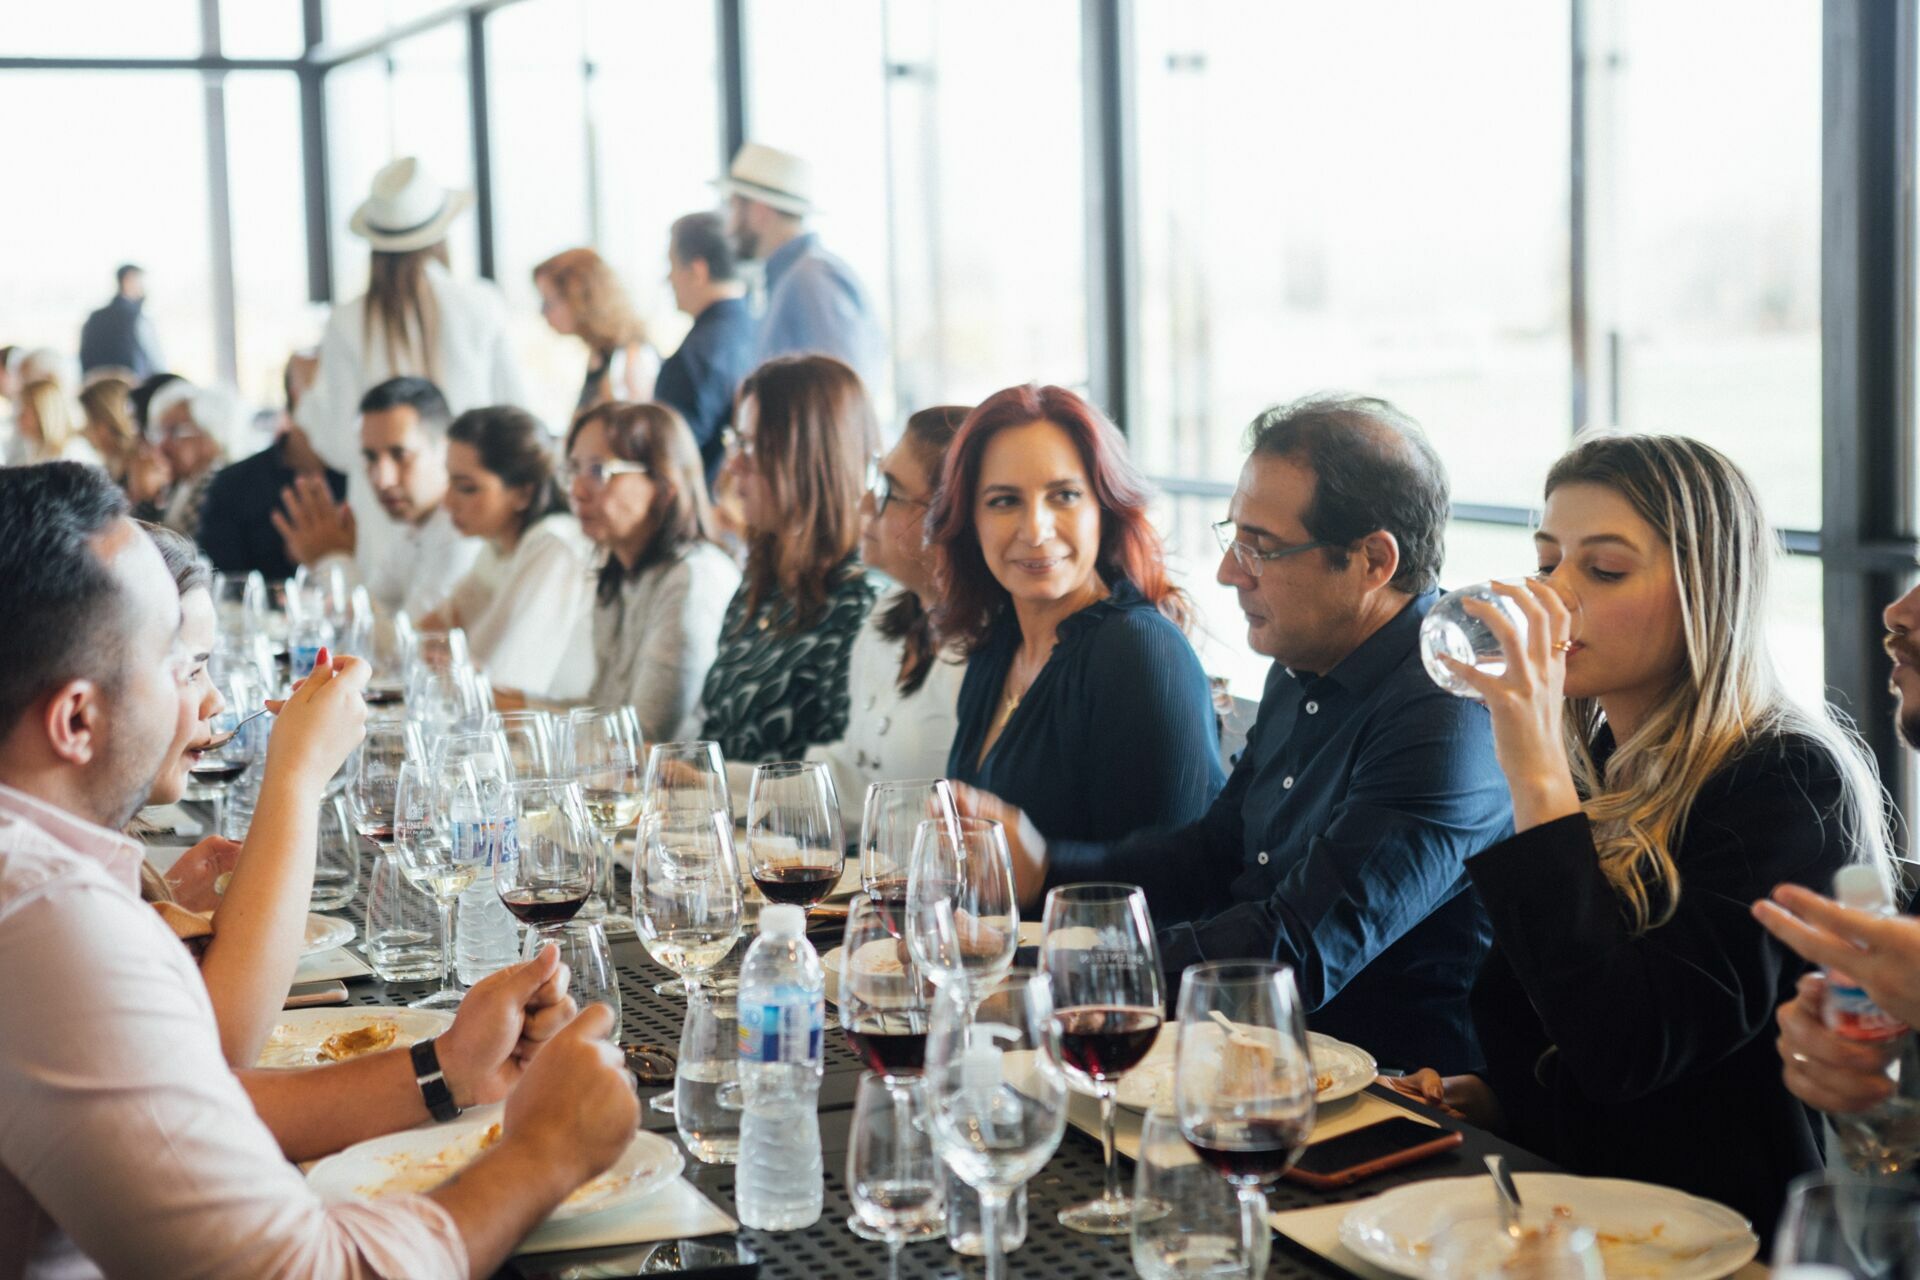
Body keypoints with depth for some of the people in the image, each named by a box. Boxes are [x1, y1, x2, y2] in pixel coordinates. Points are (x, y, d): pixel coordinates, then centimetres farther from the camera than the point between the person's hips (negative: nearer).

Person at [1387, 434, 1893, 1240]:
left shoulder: (1787, 782, -13)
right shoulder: (1591, 765, 9)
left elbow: (1625, 1052, -24)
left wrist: (1538, 780, -23)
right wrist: (1489, 1096, 2)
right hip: (1553, 1197, 7)